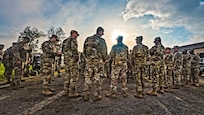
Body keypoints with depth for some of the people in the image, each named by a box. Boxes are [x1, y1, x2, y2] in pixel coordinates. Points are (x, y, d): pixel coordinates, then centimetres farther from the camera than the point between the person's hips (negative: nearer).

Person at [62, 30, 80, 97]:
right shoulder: (73, 39, -6)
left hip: (66, 60, 9)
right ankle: (72, 92, -7)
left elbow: (64, 51, 22)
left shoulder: (65, 41, 22)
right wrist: (77, 58, -14)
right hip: (72, 60, -9)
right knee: (74, 76, -8)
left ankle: (66, 90, 18)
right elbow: (74, 50, -17)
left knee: (68, 75, 13)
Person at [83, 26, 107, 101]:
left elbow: (84, 50, 8)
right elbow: (104, 52, -8)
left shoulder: (88, 39, 8)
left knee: (88, 78, 10)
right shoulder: (102, 40, -5)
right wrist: (104, 59, 7)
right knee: (98, 78, 5)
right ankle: (96, 96, 11)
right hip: (98, 61, -4)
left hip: (89, 61, 4)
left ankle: (86, 96, 16)